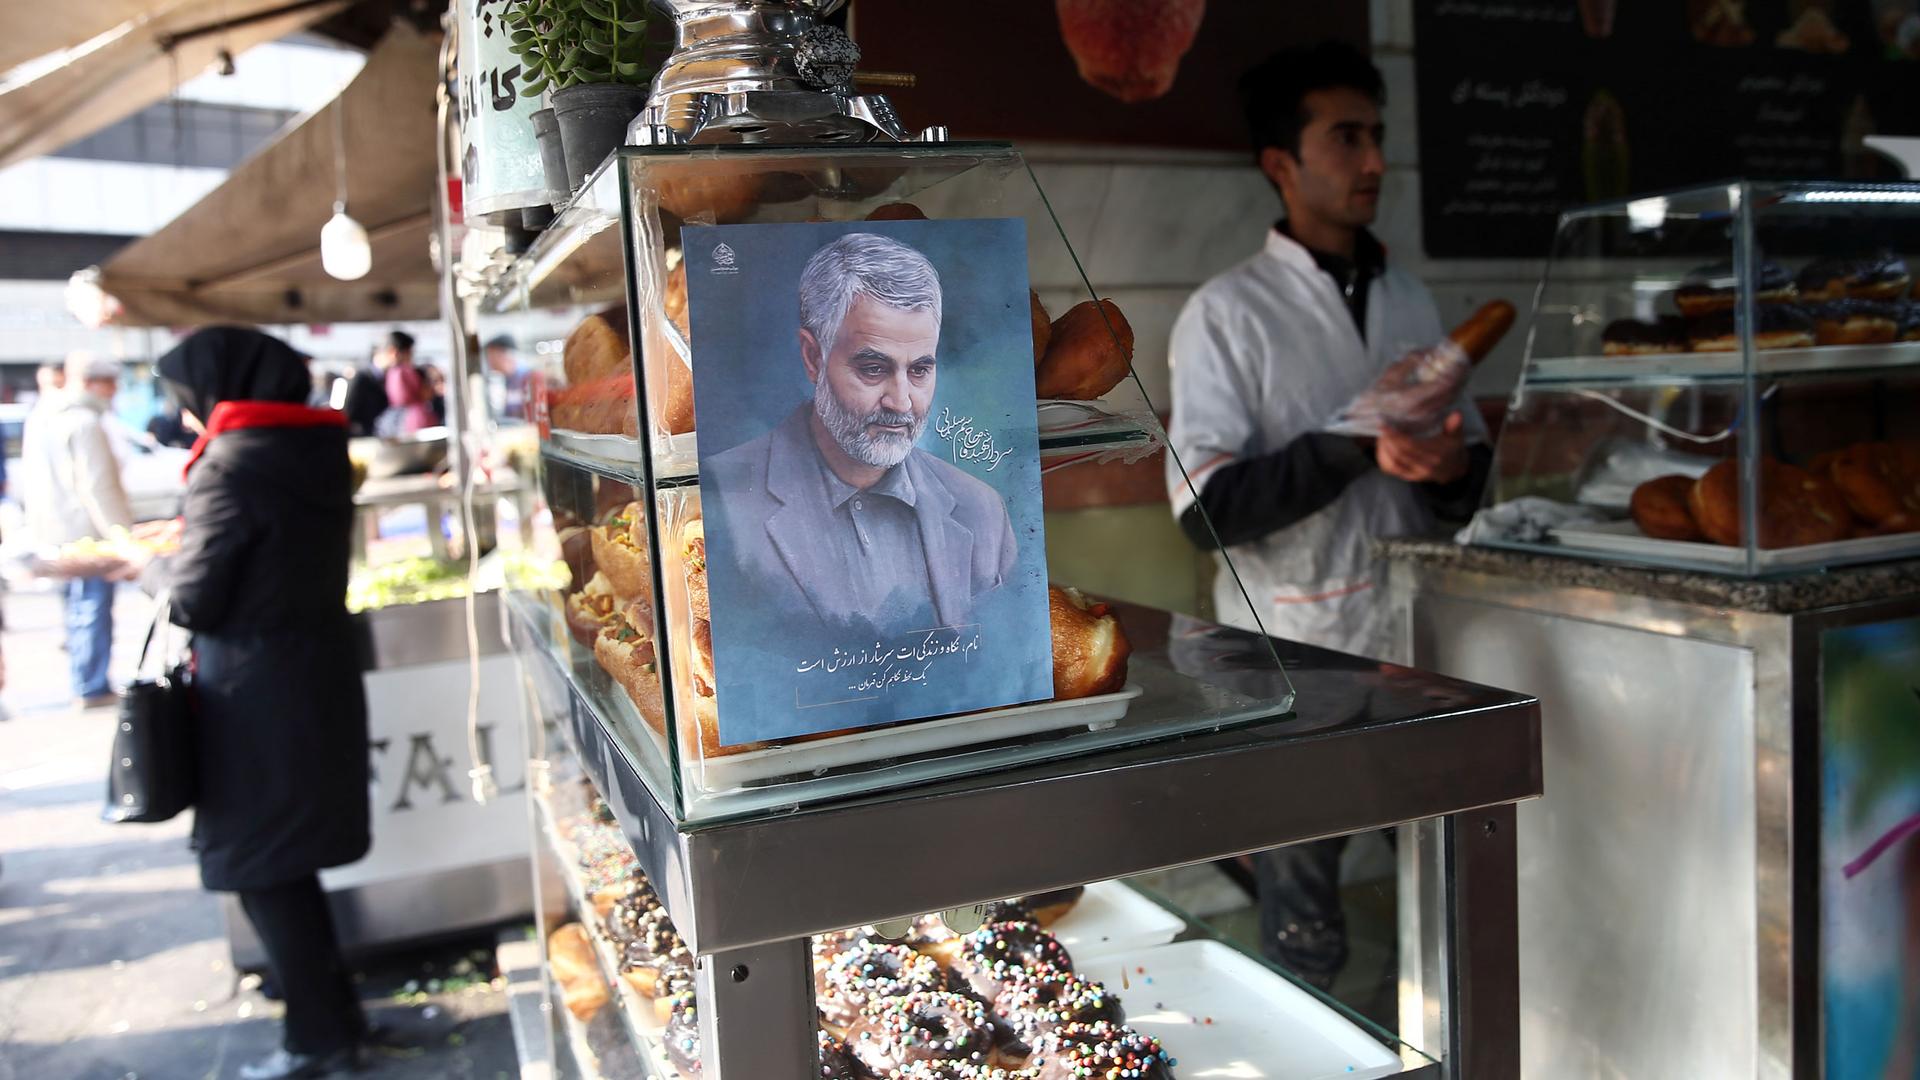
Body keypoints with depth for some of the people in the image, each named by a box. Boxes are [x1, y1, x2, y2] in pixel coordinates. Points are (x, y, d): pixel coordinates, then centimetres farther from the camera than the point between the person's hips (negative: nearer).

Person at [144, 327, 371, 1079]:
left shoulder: (232, 468, -18)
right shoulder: (316, 453, 6)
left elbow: (193, 600, -14)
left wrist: (152, 568, 5)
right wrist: (188, 544, 13)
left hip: (256, 692, -8)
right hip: (318, 671, 8)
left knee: (263, 869, 5)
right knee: (287, 861, 19)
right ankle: (334, 1012, 29)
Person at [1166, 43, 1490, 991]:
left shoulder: (1411, 302, 13)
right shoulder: (1227, 313, -5)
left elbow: (1471, 461, 17)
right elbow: (1205, 506, -12)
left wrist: (1452, 462, -6)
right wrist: (1361, 450, -19)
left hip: (1418, 635, 5)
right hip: (1296, 647, -5)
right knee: (1304, 935, 4)